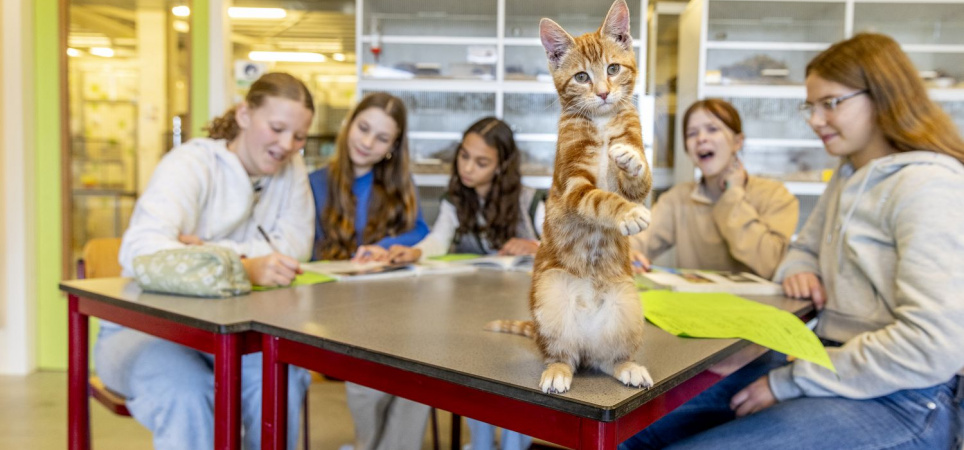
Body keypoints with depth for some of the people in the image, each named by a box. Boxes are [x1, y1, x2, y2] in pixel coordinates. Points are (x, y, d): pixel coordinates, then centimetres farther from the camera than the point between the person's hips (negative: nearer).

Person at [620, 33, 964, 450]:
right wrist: (799, 270, 0)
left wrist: (788, 382, -18)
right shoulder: (849, 177, 14)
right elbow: (804, 249, 26)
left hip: (900, 400, -8)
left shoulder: (928, 186, -14)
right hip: (835, 361, 8)